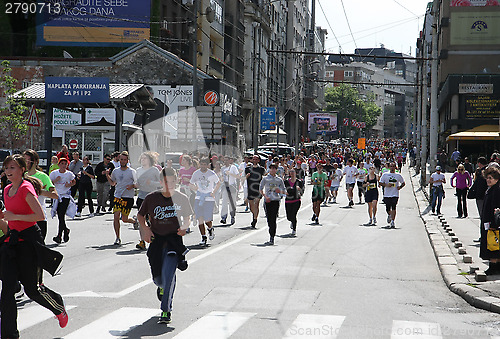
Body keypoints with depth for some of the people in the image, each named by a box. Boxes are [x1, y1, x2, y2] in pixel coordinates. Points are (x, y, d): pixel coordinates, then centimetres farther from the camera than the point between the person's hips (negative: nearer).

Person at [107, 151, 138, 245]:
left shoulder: (132, 172, -3)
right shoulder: (115, 171, 10)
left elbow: (138, 184, 0)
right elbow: (112, 183, 23)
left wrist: (132, 186, -21)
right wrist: (107, 176, 7)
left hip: (128, 198, -3)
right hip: (117, 197, 3)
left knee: (124, 219, 1)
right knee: (116, 217, -10)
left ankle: (135, 221, 36)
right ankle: (118, 238, -1)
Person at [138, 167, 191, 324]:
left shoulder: (181, 199, -1)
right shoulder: (151, 198, -3)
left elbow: (187, 218, 13)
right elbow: (140, 215, 11)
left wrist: (184, 227, -8)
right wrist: (145, 229, -5)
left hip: (174, 240, -1)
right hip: (156, 240, 2)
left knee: (168, 273, -18)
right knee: (158, 279, 6)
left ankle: (166, 310, -7)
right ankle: (162, 286, 46)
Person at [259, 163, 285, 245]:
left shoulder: (279, 180, 11)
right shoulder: (265, 179, 8)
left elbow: (283, 191, 15)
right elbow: (260, 189, 5)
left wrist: (280, 191, -8)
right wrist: (265, 196, -9)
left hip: (276, 200, -1)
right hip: (268, 200, 1)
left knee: (273, 219, -9)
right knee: (269, 219, 2)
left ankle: (272, 239, -12)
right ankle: (271, 234, 22)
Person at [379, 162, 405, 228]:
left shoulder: (398, 175, 5)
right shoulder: (385, 175, 3)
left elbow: (403, 183, 17)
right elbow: (380, 183, 4)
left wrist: (400, 187, -4)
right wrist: (386, 185, -13)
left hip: (395, 195, -1)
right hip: (387, 194, 1)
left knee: (393, 208, -13)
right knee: (388, 208, 9)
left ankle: (393, 221, -14)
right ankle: (390, 215, 42)